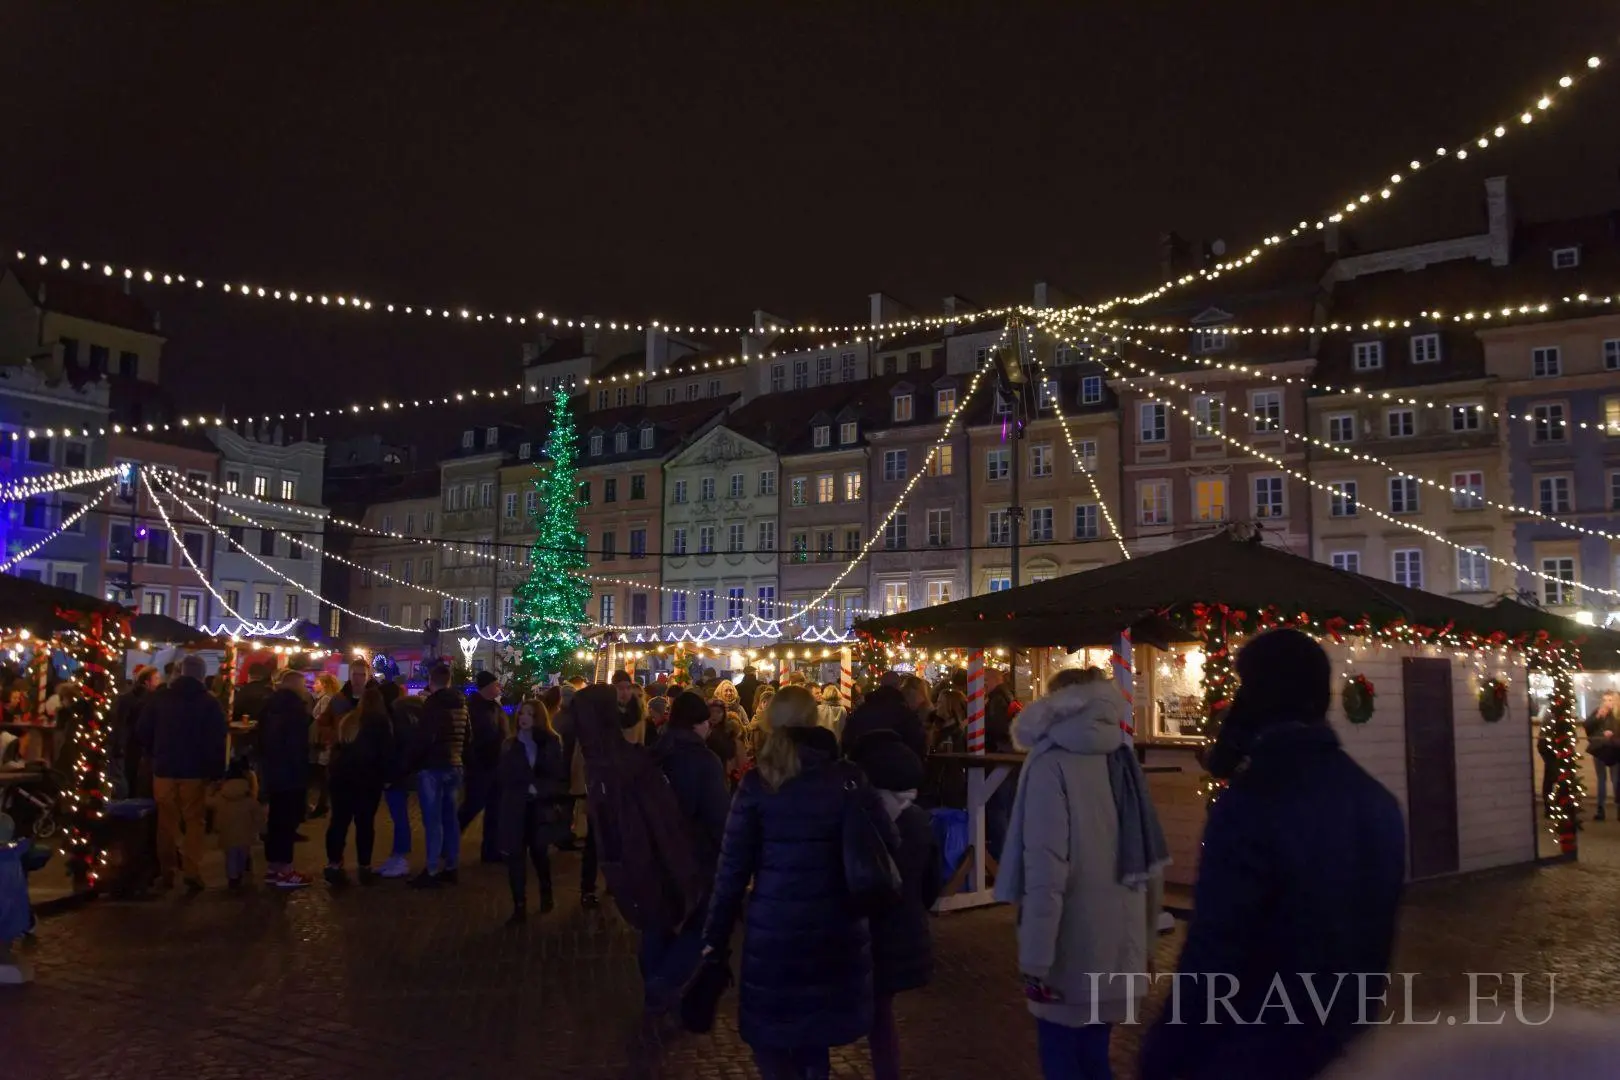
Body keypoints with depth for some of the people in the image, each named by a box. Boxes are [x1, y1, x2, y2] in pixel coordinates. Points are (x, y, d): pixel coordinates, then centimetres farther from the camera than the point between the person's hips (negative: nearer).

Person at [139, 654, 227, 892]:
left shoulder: (159, 698, 2)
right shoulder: (209, 703, -5)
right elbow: (217, 742, -8)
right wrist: (216, 772, -4)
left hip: (164, 768, 2)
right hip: (195, 771, -2)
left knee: (166, 822, 10)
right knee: (194, 822, 2)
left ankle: (166, 873, 12)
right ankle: (193, 874, -3)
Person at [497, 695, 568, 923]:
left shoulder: (552, 743, -1)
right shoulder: (510, 744, 6)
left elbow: (560, 776, -4)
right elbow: (503, 777, 3)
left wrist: (539, 789, -16)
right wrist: (525, 790, -10)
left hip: (541, 807, -1)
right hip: (516, 808, 1)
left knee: (539, 851, 10)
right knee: (516, 855, -5)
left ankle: (546, 893, 32)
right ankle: (520, 906, -1)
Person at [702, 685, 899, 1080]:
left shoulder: (756, 783, -5)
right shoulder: (848, 779, -4)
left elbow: (733, 868, -5)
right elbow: (888, 847, -4)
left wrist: (715, 936, 2)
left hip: (774, 929, -2)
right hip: (836, 928, 2)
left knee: (770, 1034, 15)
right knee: (813, 1029, 22)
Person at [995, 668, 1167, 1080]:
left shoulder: (1053, 763, -12)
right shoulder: (1124, 759, 7)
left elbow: (1046, 869, -19)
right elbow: (1150, 857, 11)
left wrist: (1035, 959, -16)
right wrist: (1145, 936, 19)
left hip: (1072, 949, -6)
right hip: (1118, 944, 6)